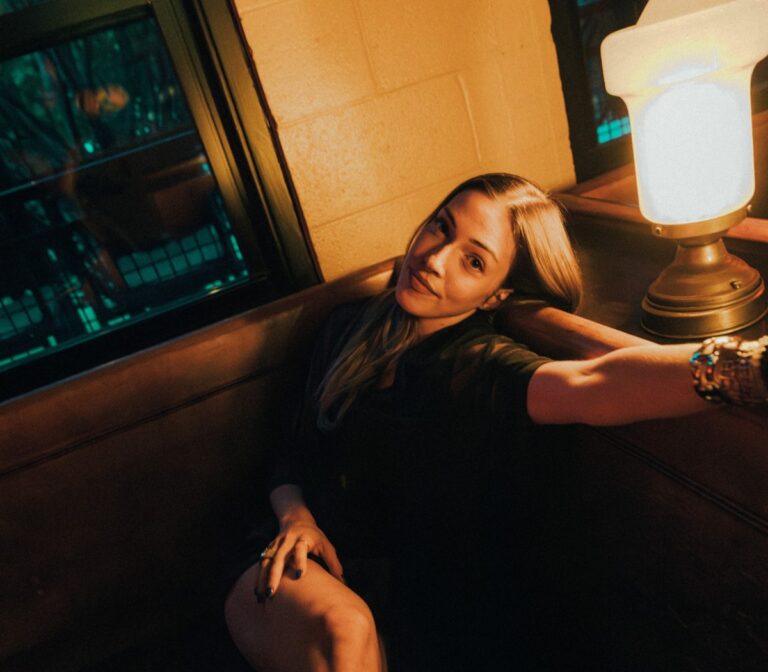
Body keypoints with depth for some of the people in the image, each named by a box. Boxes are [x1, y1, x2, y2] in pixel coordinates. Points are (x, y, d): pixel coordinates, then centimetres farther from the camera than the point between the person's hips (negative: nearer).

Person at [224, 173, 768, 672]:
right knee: (339, 625, -30)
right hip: (326, 569, 3)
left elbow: (591, 385, -36)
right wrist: (296, 516, -12)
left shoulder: (480, 367, -14)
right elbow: (293, 459, 9)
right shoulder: (349, 328, 2)